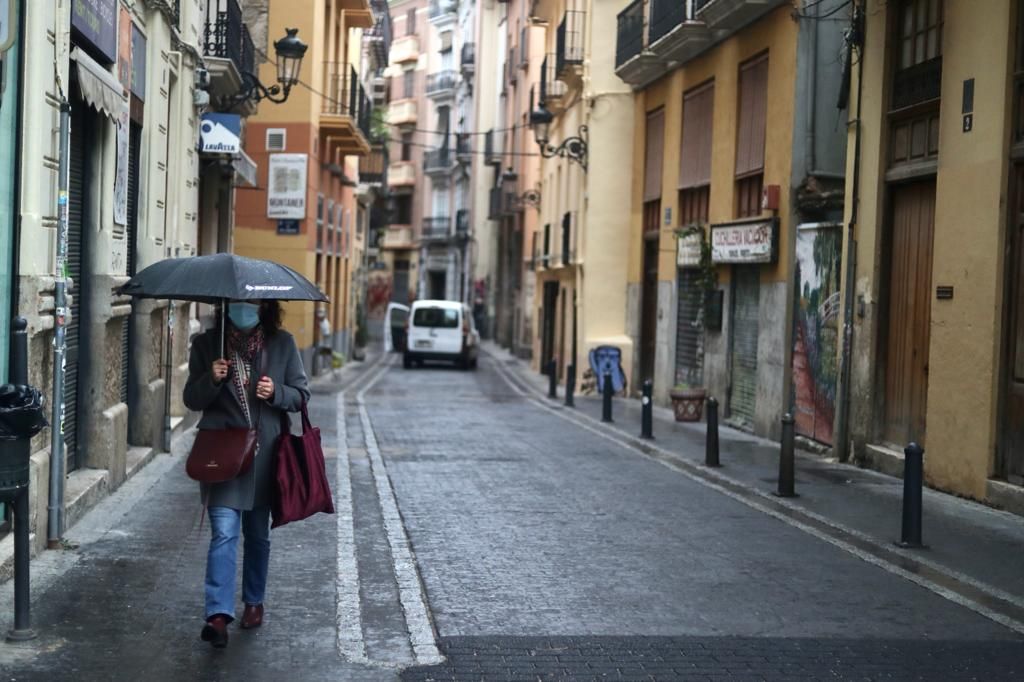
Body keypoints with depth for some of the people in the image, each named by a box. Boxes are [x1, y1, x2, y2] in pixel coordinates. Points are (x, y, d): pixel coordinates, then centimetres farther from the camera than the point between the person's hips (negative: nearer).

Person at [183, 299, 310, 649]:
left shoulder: (282, 343, 3)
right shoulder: (207, 344, 1)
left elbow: (301, 394, 6)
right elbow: (192, 399, 3)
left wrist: (275, 393, -15)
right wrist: (211, 379, -17)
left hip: (264, 452, 2)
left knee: (258, 533, 15)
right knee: (223, 532, -13)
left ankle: (254, 601, 33)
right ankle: (218, 613, -16)